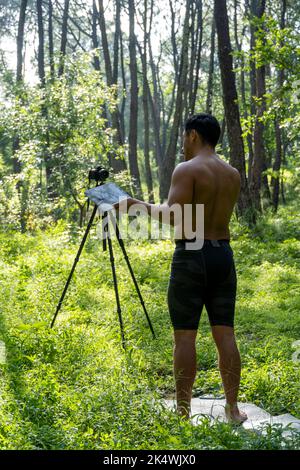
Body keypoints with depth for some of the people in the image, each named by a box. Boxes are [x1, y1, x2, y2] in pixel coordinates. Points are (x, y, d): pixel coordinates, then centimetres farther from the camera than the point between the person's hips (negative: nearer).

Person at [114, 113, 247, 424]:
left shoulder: (187, 169, -9)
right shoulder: (233, 174, 12)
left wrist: (139, 205, -5)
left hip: (191, 258, -6)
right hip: (224, 256, 6)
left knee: (185, 336, 0)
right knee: (225, 334, 9)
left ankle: (183, 412, 5)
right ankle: (233, 409, 13)